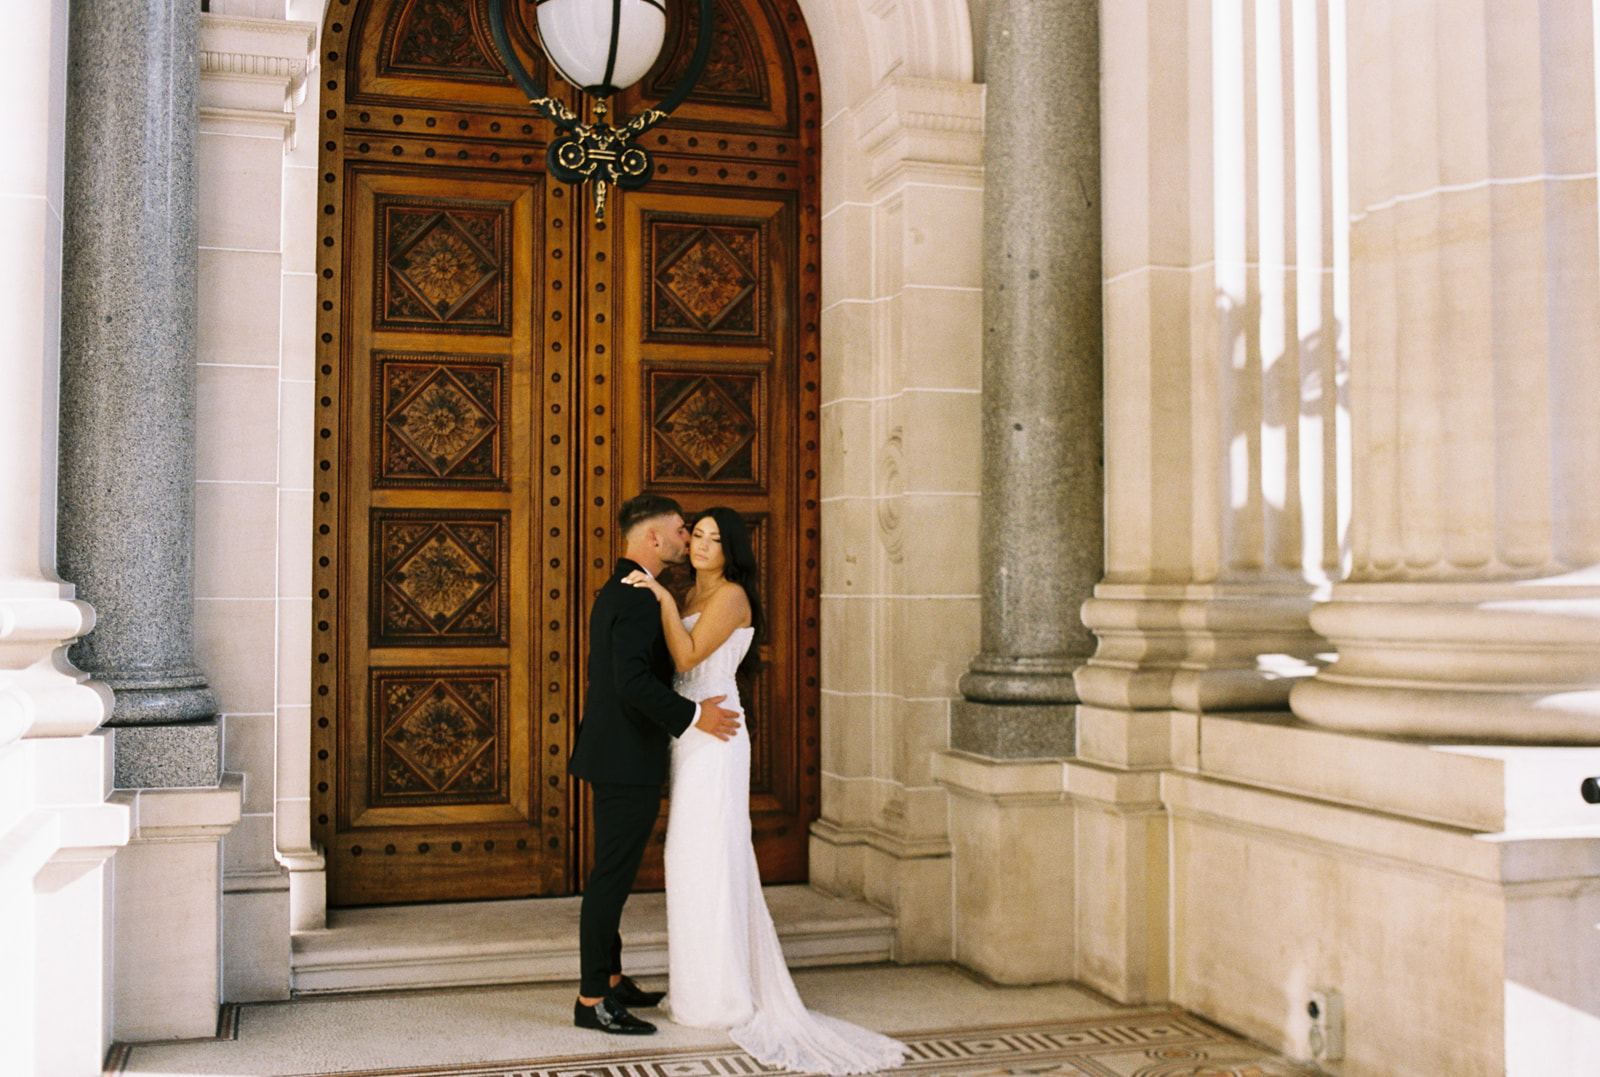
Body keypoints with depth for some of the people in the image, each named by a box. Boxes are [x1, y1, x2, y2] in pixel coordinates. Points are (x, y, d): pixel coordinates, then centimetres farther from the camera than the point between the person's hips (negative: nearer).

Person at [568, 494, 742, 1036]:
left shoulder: (614, 591, 14)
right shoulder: (638, 598, -18)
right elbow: (633, 682, -27)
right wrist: (693, 715, -19)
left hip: (614, 755, 11)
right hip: (628, 760, -11)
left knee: (612, 875, 18)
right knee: (611, 876, -4)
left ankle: (610, 980, 29)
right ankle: (592, 1001, 3)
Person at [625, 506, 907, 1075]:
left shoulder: (731, 596, -10)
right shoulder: (692, 595, 16)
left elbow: (688, 655, -19)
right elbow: (677, 662, 12)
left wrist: (663, 598, -18)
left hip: (712, 735, -9)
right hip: (689, 735, 9)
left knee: (707, 859, -5)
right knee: (696, 858, 12)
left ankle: (720, 998, 3)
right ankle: (705, 986, 22)